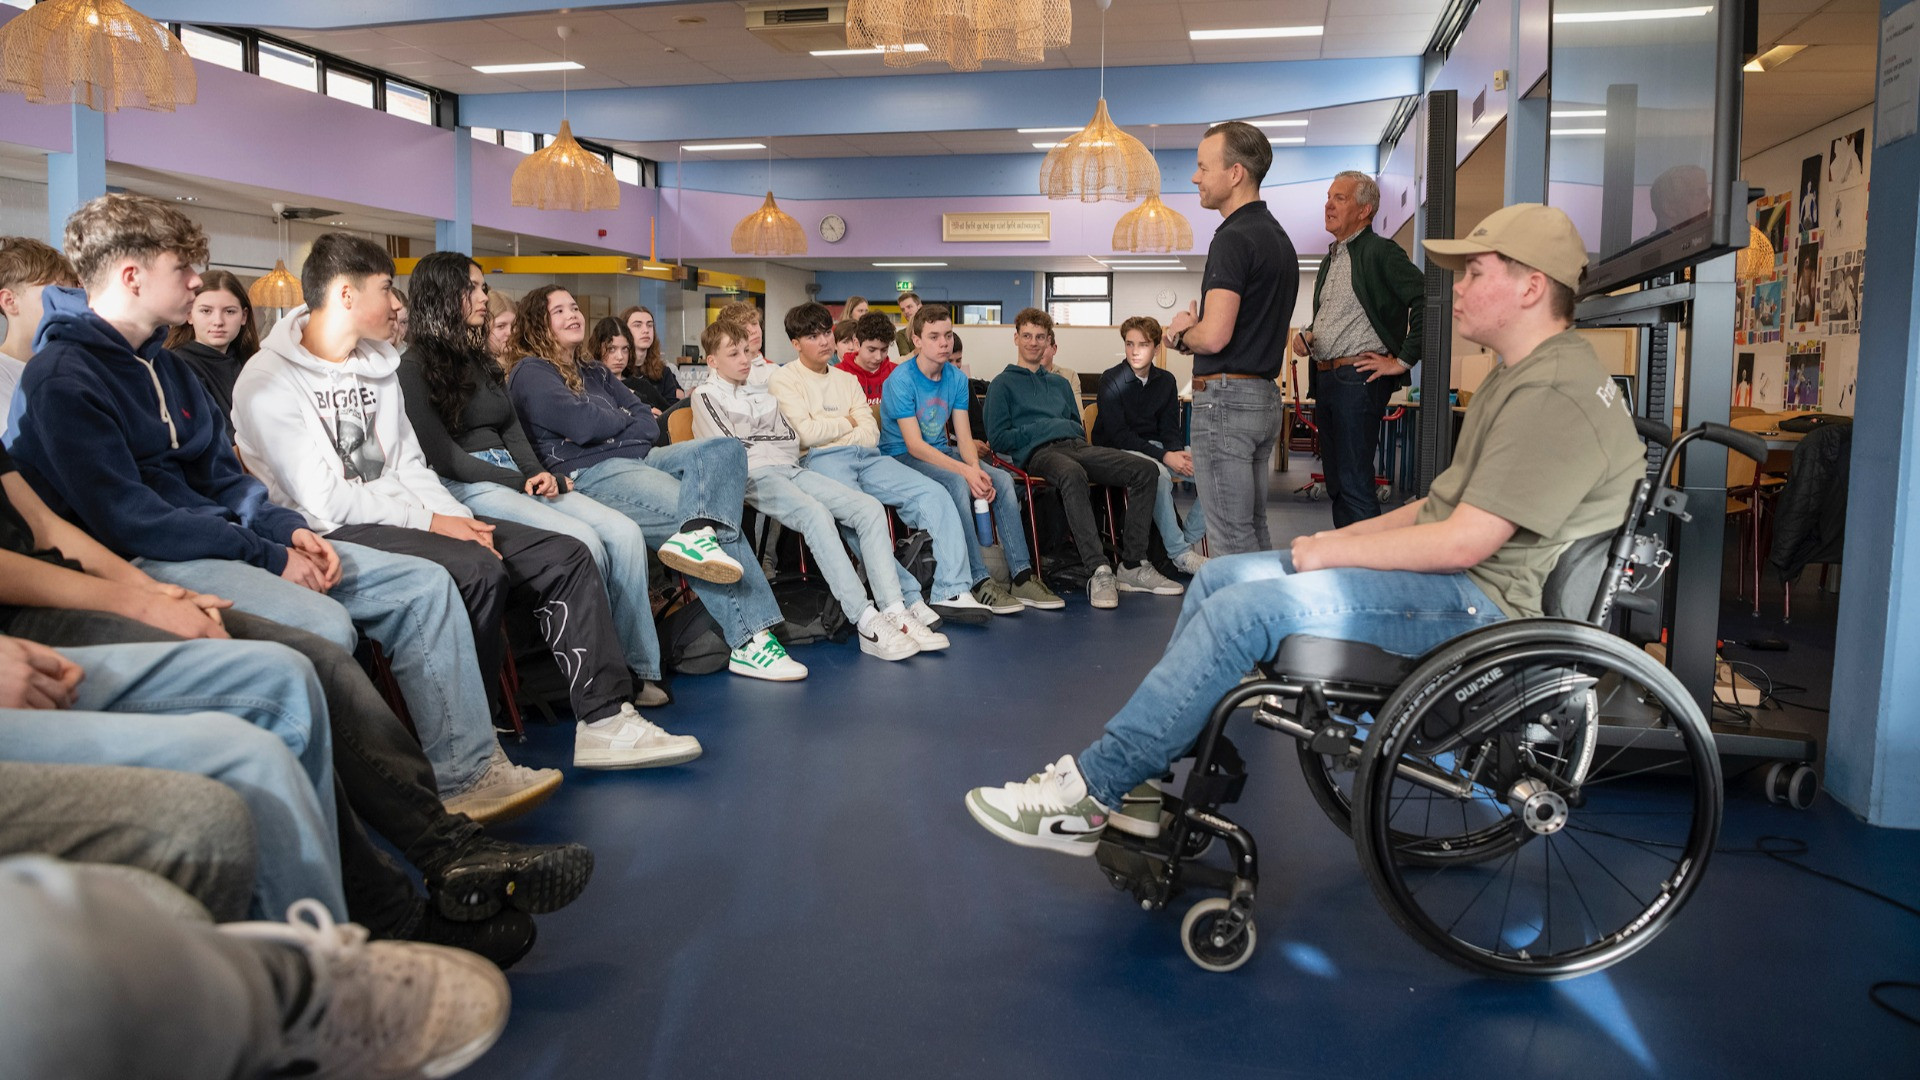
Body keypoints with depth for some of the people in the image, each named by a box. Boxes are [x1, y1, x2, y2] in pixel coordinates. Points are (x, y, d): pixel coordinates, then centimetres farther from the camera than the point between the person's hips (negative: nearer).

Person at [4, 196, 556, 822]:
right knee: (323, 623, -36)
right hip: (147, 562, -9)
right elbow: (130, 522, -18)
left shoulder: (165, 366, 18)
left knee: (423, 584, -2)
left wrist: (290, 531, -2)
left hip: (225, 539, 9)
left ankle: (468, 774, -7)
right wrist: (269, 556, -17)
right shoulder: (64, 380, -11)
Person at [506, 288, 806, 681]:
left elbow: (649, 422, 17)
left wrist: (610, 426, -4)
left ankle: (695, 534, -43)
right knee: (721, 526, -22)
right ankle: (749, 639, -25)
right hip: (590, 475, -8)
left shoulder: (594, 374, 27)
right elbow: (583, 424, -12)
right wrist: (627, 421, 6)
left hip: (640, 458, 8)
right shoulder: (530, 373, 4)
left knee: (725, 449, -18)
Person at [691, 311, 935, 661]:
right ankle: (866, 623, -40)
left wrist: (753, 441, 10)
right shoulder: (707, 395, 11)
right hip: (754, 475, -7)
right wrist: (768, 445, 6)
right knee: (815, 514, -36)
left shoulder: (762, 391, 29)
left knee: (870, 508, -16)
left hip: (792, 469, 7)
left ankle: (893, 611, -26)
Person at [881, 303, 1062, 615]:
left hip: (941, 453, 7)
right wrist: (965, 471, -29)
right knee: (957, 483, -33)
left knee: (1002, 479, -14)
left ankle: (1022, 577, -14)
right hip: (902, 457, -7)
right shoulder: (901, 380, -16)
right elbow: (914, 445, -21)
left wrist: (977, 470, -20)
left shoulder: (956, 378, 4)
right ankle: (979, 582, -31)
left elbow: (964, 438, 1)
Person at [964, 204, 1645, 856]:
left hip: (1485, 598, -11)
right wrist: (1346, 536, 7)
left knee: (1249, 607, -25)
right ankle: (1146, 780, 3)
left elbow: (1463, 542, -22)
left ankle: (1089, 794, -17)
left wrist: (1334, 551, -11)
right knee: (1219, 577, 2)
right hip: (1447, 573, 11)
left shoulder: (1559, 396, -17)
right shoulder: (1517, 377, 18)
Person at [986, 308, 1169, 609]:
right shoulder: (1003, 384, 15)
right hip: (1038, 452, -6)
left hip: (1076, 447, 7)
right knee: (1072, 474, -43)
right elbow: (997, 439, 2)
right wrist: (1043, 428, -2)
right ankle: (1098, 571, -46)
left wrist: (1073, 429, 6)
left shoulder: (1059, 383, 34)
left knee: (1145, 470, -18)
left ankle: (1133, 566, -19)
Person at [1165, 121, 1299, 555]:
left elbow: (1214, 336, -23)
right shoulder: (1278, 237, 16)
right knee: (1255, 529, 16)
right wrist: (1193, 329, 10)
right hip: (1266, 396, 10)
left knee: (1230, 536, -5)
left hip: (1226, 397, -10)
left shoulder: (1234, 239, -15)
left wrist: (1180, 335, -2)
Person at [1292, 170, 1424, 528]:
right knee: (1335, 482, 12)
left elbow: (1427, 301, -17)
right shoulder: (1331, 259, 20)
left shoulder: (1380, 252, -7)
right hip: (1324, 378, 9)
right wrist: (1307, 336, 10)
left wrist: (1403, 360, -15)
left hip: (1358, 378, -9)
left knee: (1354, 484, -11)